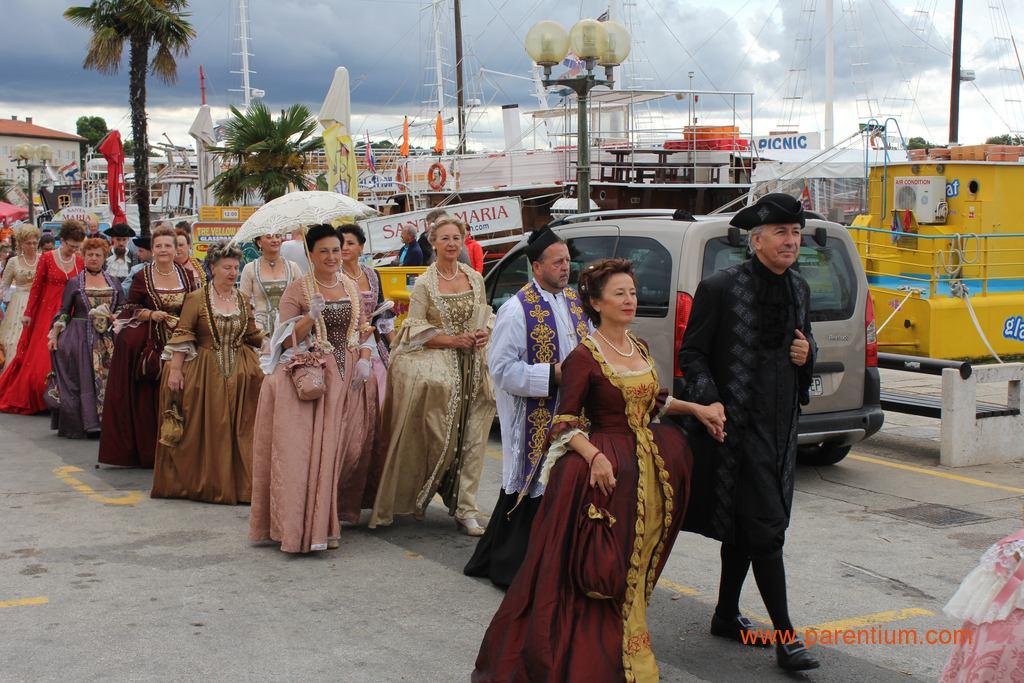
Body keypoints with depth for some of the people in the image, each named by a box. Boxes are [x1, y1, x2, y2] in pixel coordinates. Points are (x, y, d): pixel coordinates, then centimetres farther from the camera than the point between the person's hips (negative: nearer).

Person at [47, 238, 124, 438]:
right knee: (81, 381, -3)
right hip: (80, 337, -2)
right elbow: (63, 312, 5)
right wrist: (54, 335, -4)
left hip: (107, 339, 2)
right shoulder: (74, 283, 6)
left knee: (106, 380, -2)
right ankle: (79, 424, 2)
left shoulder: (114, 283, 11)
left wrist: (114, 317, -8)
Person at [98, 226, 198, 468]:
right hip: (149, 343, -2)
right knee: (148, 396, -3)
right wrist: (150, 314, -12)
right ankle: (147, 451, 5)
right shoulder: (142, 277, 0)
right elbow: (129, 309, 4)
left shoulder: (187, 275, 8)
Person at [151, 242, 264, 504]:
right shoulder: (196, 298, -4)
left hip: (239, 373, 4)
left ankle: (236, 482, 10)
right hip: (204, 371, -4)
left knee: (238, 429, 2)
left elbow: (254, 336, 14)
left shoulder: (243, 300, 9)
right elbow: (182, 335, -7)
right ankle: (200, 482, 12)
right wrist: (174, 369, -13)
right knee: (203, 429, 1)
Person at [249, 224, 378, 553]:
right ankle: (302, 523, -5)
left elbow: (362, 331, 17)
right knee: (305, 448, -10)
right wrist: (311, 317, -19)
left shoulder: (351, 288, 13)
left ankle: (329, 518, 14)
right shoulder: (297, 290, -1)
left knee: (341, 447, 3)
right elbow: (286, 340, -5)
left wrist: (364, 360, -1)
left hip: (347, 377, 4)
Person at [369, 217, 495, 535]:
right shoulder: (424, 284, -2)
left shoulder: (475, 279, 10)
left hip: (473, 365, 4)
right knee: (439, 435, -11)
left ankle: (464, 509, 4)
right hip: (437, 362, -3)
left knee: (470, 438, 0)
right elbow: (415, 328, -5)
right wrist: (452, 340, -14)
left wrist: (486, 333, -2)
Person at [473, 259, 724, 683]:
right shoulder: (584, 357, -12)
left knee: (633, 565, 12)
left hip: (648, 465, 7)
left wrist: (695, 409, 11)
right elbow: (565, 422, -13)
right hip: (605, 469, -7)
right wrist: (595, 457, -27)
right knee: (599, 570, -4)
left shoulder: (640, 348, 10)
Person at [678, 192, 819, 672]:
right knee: (765, 527, -8)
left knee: (744, 525, 16)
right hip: (739, 426, -7)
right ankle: (785, 636, -3)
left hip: (780, 426, 7)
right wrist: (710, 401, -21)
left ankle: (727, 615, 29)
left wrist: (806, 354, 0)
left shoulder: (798, 290, 10)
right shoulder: (720, 288, -10)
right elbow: (692, 353, -8)